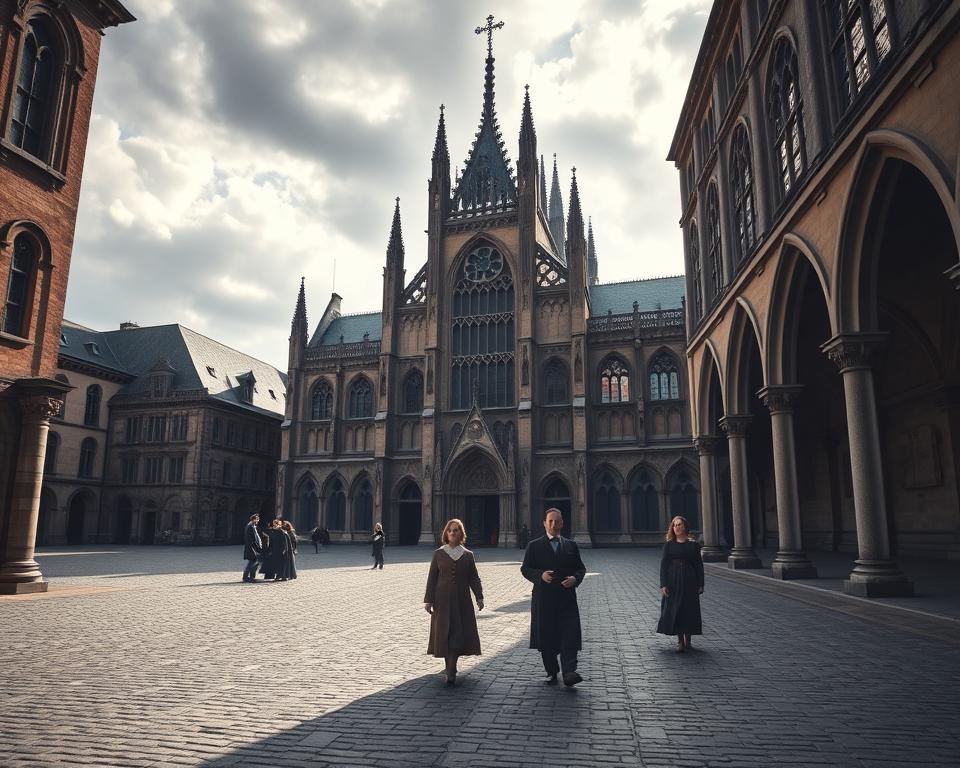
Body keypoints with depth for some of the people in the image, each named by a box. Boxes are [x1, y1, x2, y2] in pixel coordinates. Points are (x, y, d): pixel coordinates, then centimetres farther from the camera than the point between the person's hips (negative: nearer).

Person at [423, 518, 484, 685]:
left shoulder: (468, 555, 5)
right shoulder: (439, 553, 2)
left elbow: (474, 578, 6)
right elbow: (432, 577, 1)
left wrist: (479, 597, -5)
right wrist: (428, 600, -4)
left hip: (462, 600, 0)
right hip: (442, 599, 0)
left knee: (459, 634, -4)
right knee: (444, 633, 3)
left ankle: (451, 671, 1)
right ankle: (449, 667, 20)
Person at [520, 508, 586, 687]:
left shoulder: (571, 545, 12)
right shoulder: (534, 546, 5)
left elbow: (581, 568, 13)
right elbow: (525, 568, 1)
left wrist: (575, 578, -9)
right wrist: (540, 575, -18)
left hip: (567, 598, 1)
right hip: (544, 599, -1)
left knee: (569, 636, -9)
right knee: (546, 638, 5)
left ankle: (569, 673, -11)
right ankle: (551, 672, 20)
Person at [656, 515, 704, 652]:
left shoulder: (693, 544, 2)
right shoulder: (669, 544, 2)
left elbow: (699, 565, 3)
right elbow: (663, 564, -1)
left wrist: (700, 584, -3)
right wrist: (663, 584, -8)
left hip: (690, 582, 0)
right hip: (673, 582, 0)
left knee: (690, 610, 5)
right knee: (675, 610, -2)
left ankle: (687, 640, 21)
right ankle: (680, 642, 6)